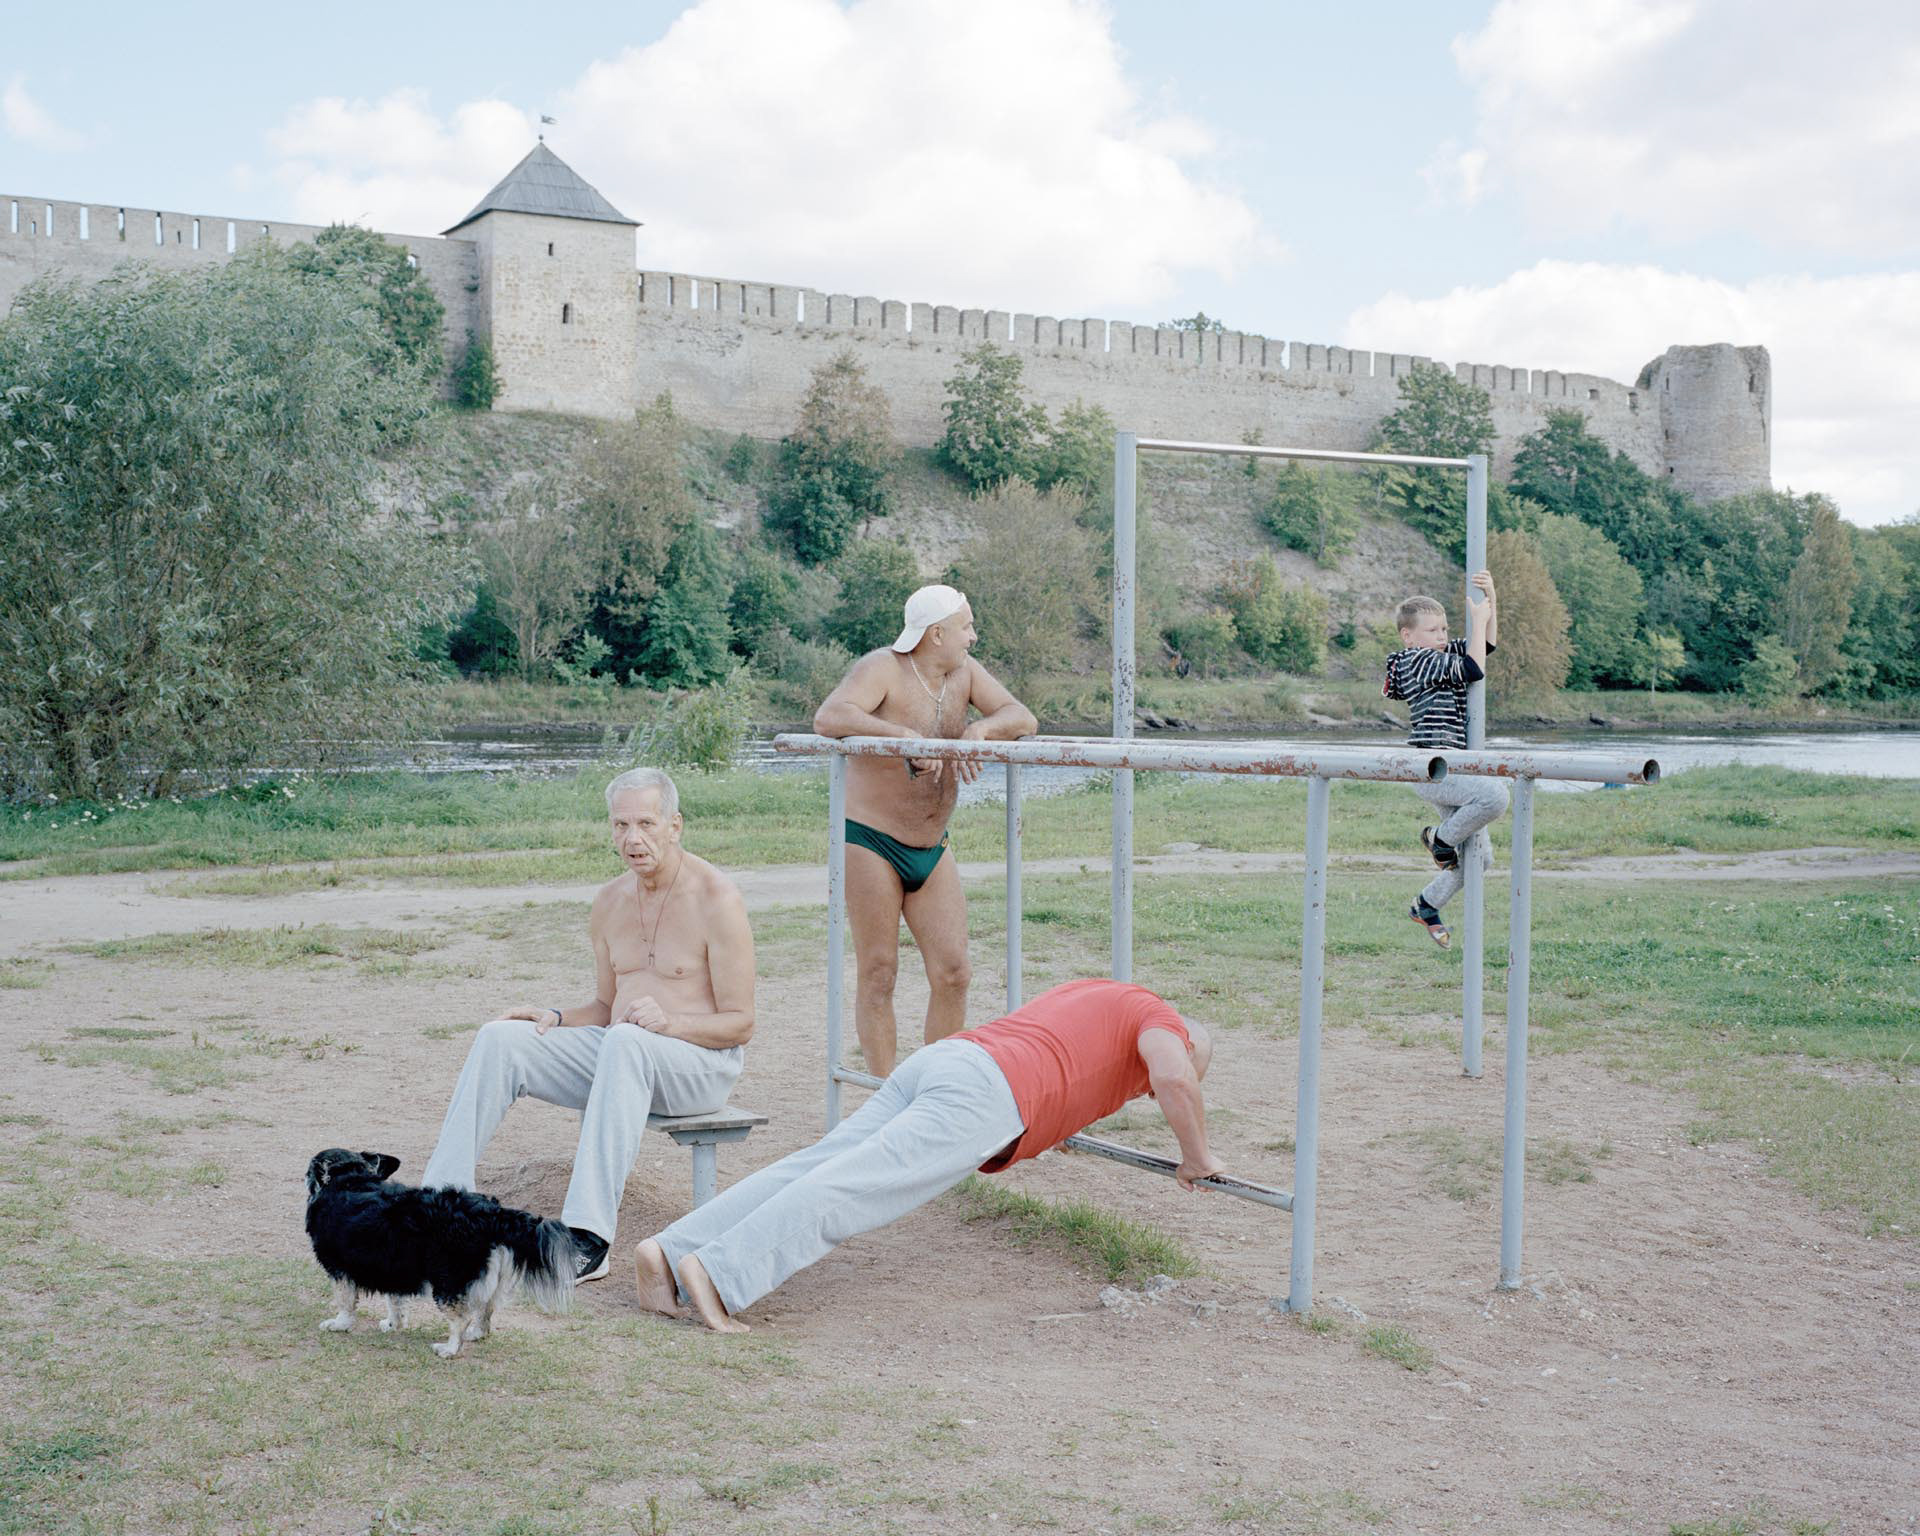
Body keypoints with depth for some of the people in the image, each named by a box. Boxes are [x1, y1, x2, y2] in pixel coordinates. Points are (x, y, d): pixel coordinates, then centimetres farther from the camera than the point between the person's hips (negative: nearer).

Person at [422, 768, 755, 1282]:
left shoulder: (715, 899, -10)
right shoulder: (610, 903, 10)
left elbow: (741, 1024, -11)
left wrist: (668, 1021, -27)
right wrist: (554, 1017, -1)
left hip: (701, 1061, -6)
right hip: (619, 1056, 6)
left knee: (625, 1041, -39)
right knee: (500, 1039, -14)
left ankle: (588, 1238, -44)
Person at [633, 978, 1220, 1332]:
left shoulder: (1087, 992, 42)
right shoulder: (1159, 1015, 18)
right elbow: (1172, 1077, -5)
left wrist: (1047, 1123, 69)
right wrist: (1196, 1155, 11)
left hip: (934, 1057, 8)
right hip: (984, 1095, -8)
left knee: (808, 1170, -10)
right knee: (855, 1188, -24)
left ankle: (670, 1255, -26)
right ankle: (718, 1272, -42)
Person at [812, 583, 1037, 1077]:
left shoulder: (964, 672, 7)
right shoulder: (882, 668, -13)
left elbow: (1023, 718, 0)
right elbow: (828, 717, -30)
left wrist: (980, 728, -21)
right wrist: (905, 736, -37)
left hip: (932, 850, 7)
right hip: (871, 841, -7)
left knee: (953, 974, 1)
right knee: (878, 975, -2)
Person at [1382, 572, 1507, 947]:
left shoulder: (1440, 655, 20)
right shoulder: (1418, 661, -8)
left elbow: (1487, 642, 22)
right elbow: (1474, 669, -15)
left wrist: (1490, 598, 10)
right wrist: (1478, 620, -6)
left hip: (1448, 770, 10)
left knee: (1478, 856, 10)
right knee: (1495, 796, -34)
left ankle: (1426, 906, 25)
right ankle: (1440, 838, -8)